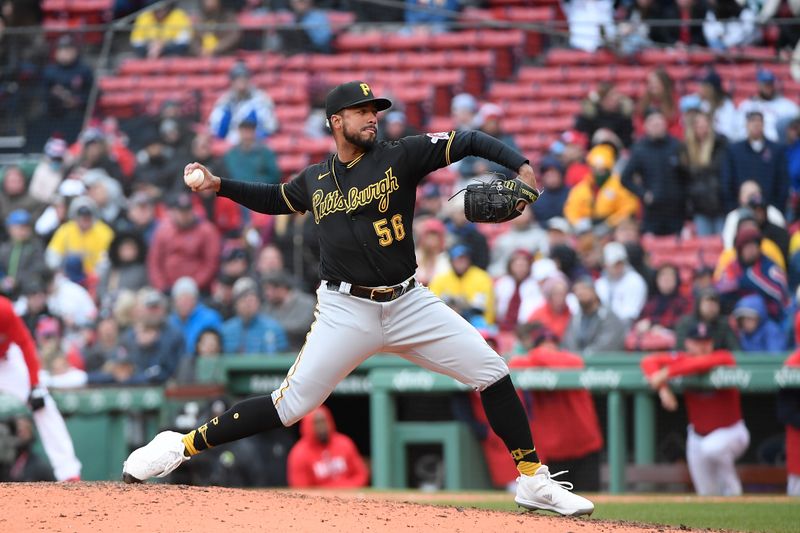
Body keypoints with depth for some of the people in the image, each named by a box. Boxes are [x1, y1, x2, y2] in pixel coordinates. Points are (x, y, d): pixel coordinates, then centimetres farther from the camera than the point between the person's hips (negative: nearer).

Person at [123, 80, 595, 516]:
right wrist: (220, 186, 17)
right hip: (346, 312, -1)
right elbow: (274, 199, 29)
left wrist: (519, 165, -21)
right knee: (291, 405, -8)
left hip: (409, 302, 1)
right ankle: (181, 446, 3)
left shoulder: (400, 157, 0)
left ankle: (533, 480, 6)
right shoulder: (315, 180, 8)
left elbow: (468, 142, -6)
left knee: (492, 372, -7)